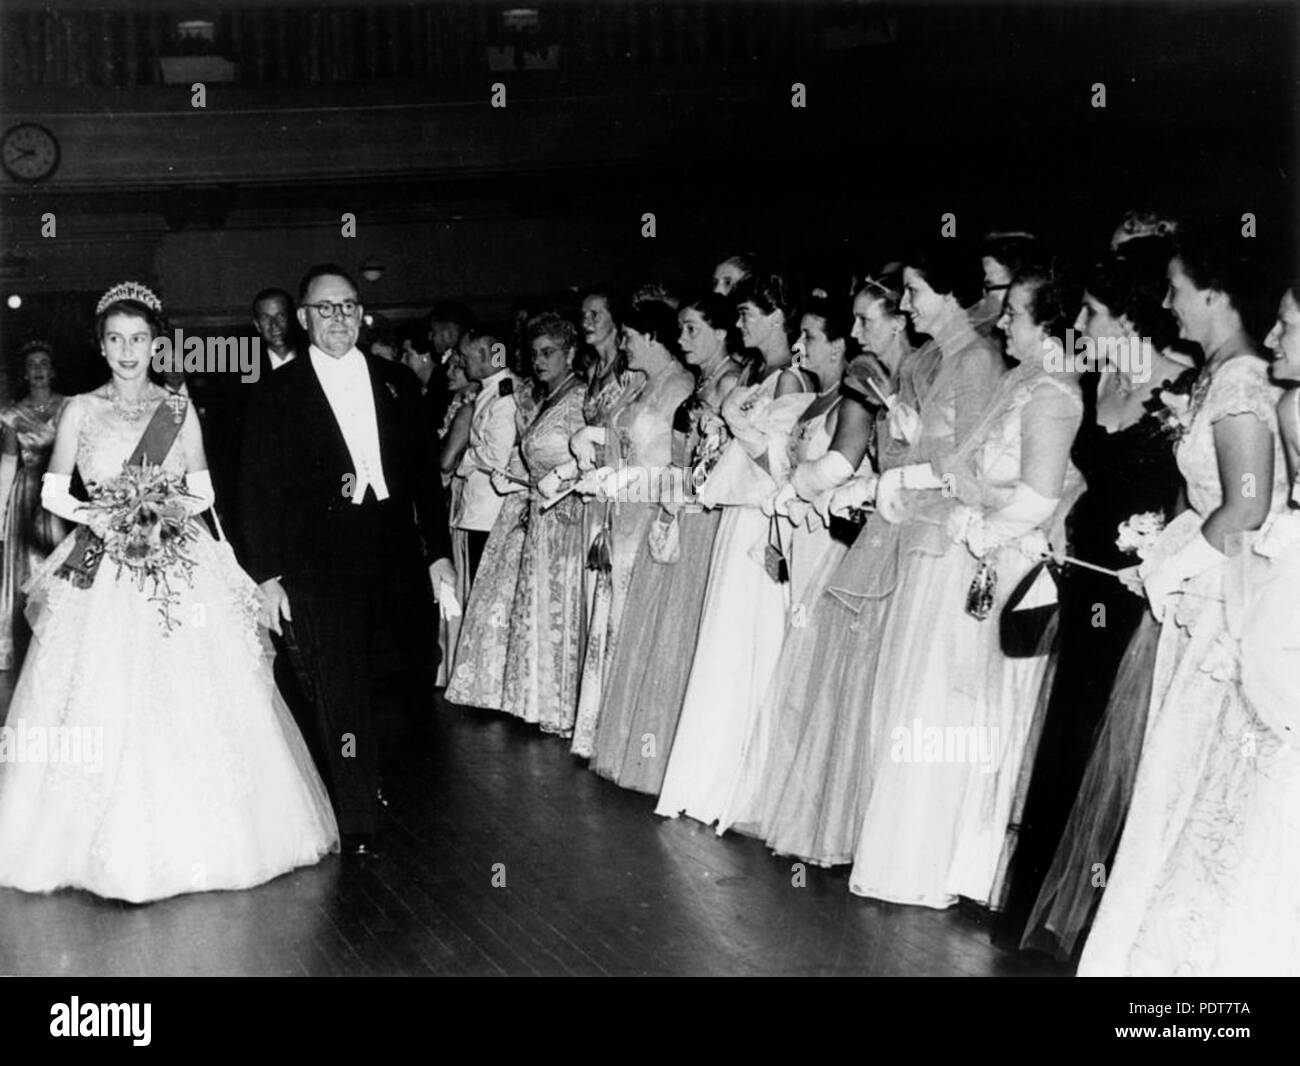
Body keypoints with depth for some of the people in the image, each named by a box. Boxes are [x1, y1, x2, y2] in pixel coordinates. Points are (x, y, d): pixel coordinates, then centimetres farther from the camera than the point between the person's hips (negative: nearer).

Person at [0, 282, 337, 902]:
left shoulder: (179, 411, 9)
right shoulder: (81, 410, 6)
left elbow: (203, 492, 10)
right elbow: (53, 493, 6)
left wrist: (171, 510, -10)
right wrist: (99, 516, -11)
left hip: (179, 567, 1)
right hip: (102, 574, -1)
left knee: (187, 706, -2)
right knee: (103, 705, -5)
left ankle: (190, 842, 10)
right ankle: (109, 846, 6)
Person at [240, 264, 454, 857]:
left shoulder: (396, 385, 12)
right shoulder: (276, 395, 2)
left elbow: (423, 474, 13)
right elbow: (260, 492, 0)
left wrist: (438, 551, 8)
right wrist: (268, 577, -5)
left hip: (397, 558, 4)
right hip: (320, 569, -3)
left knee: (406, 686, 6)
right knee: (341, 697, -2)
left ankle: (366, 778, 34)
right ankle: (358, 827, 8)